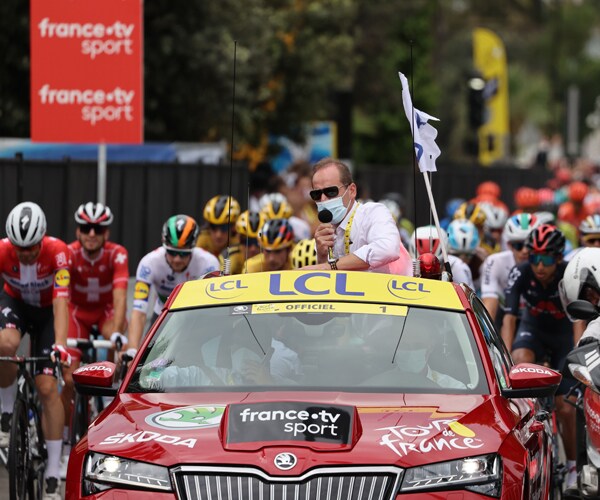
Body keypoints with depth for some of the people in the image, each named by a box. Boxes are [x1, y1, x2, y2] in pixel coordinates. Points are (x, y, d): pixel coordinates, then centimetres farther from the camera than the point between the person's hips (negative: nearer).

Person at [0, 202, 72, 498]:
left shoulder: (57, 251, -32)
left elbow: (61, 303, -38)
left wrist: (60, 345, -51)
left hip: (46, 310, -1)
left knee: (47, 387, -12)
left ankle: (53, 474, -8)